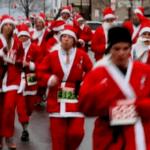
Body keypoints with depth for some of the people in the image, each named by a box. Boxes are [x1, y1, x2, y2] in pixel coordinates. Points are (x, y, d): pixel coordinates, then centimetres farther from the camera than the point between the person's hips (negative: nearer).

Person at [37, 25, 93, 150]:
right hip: (57, 101, 1)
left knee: (77, 133, -5)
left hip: (76, 100, 0)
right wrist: (49, 79, -11)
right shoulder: (52, 55, 1)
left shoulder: (82, 55, -1)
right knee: (58, 135, 2)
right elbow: (41, 72, 8)